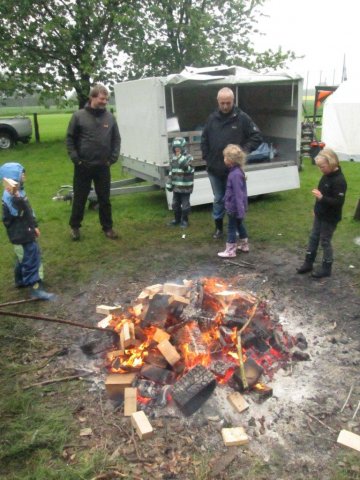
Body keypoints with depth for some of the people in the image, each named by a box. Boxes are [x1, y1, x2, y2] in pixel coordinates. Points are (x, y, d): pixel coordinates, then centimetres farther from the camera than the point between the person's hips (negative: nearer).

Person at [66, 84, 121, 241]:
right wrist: (75, 158, -7)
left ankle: (107, 227, 22)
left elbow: (116, 139, 9)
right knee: (79, 198, 9)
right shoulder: (79, 116, -4)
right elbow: (70, 139, 0)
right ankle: (75, 226, 25)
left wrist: (113, 158, 0)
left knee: (104, 199, 10)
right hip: (83, 166, -2)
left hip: (103, 166, 2)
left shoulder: (110, 117, 3)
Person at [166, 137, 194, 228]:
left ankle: (184, 220, 20)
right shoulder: (173, 159, 7)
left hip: (185, 187, -6)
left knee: (185, 205, 5)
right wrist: (169, 184, 10)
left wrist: (182, 160, -33)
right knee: (175, 204, 16)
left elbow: (190, 170, -24)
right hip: (176, 186, 6)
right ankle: (177, 219, 32)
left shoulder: (188, 158, -11)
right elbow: (171, 172, 12)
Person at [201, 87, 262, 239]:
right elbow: (204, 140, 14)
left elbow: (257, 137, -3)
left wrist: (245, 150, -15)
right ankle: (218, 227, 28)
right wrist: (206, 158, 6)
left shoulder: (242, 117, -6)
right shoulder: (212, 118, 4)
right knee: (218, 199, 14)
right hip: (215, 168, 3)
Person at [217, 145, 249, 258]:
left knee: (231, 227, 1)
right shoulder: (236, 171, 4)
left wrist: (240, 211, -26)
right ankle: (244, 245, 35)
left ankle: (230, 251, 12)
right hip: (236, 207, 10)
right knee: (239, 225, 21)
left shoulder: (235, 174, -26)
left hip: (234, 207, -10)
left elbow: (238, 194, -27)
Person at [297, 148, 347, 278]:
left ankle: (326, 268, 20)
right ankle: (308, 263, 29)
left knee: (325, 241, 3)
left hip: (330, 218, -9)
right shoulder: (326, 175, 2)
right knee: (313, 238, 16)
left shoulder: (339, 180, -25)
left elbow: (339, 202, -27)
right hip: (320, 214, 9)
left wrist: (321, 197, -36)